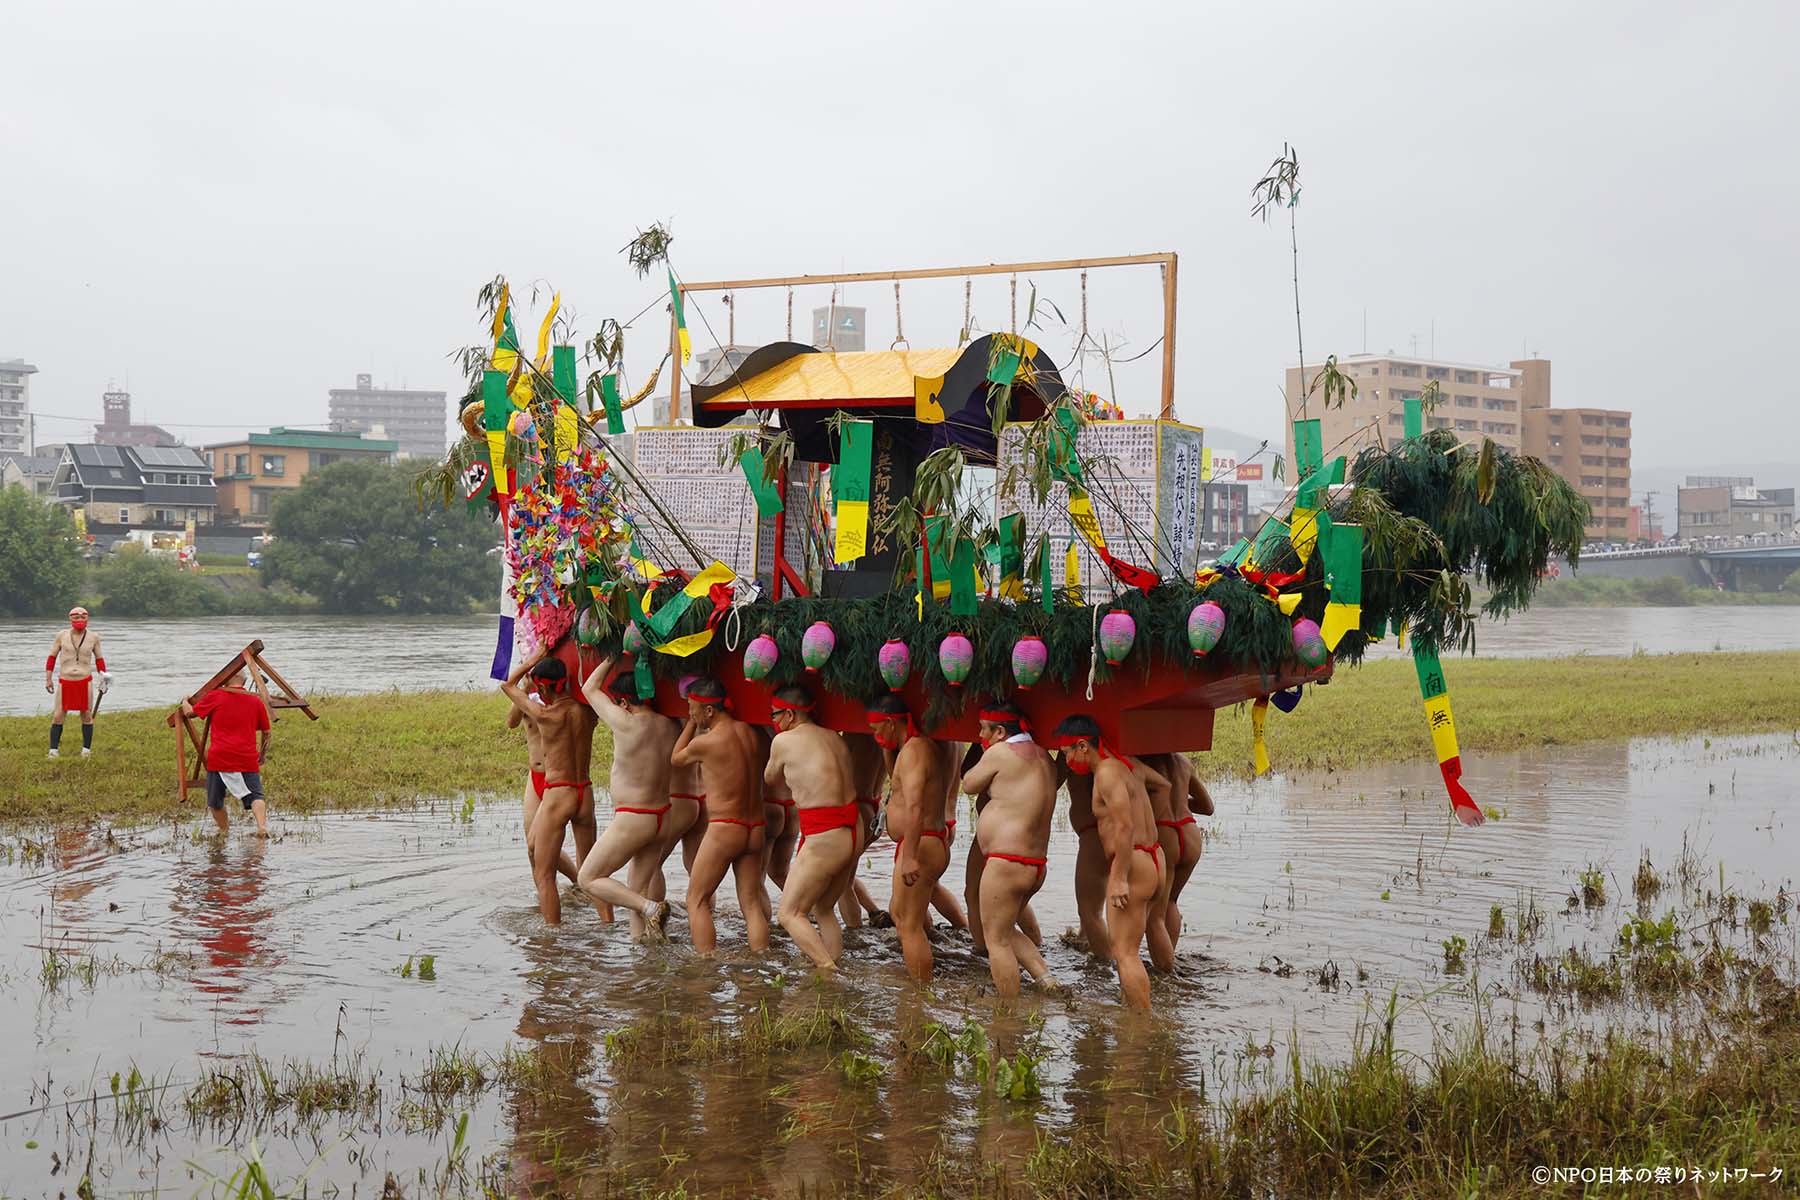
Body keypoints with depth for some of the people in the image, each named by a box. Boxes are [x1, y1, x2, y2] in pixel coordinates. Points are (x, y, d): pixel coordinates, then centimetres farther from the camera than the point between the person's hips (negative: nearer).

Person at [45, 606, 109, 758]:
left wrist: (103, 676, 4)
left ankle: (86, 750, 13)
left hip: (85, 681, 0)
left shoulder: (93, 637, 1)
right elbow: (52, 657, 7)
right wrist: (48, 679, 3)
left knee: (87, 716, 4)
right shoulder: (62, 635, 0)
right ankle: (53, 750, 2)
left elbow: (99, 658, 14)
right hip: (64, 682, 0)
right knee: (57, 716, -3)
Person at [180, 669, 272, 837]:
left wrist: (185, 701, 37)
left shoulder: (215, 697, 4)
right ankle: (262, 825, -28)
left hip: (219, 757, -1)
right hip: (247, 759, 1)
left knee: (215, 800, 16)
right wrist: (263, 753, 32)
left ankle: (224, 829, 21)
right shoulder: (256, 701, 11)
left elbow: (189, 712, 14)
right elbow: (266, 732, 17)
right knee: (255, 795, -6)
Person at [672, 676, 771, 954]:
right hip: (755, 828, 6)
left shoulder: (705, 742, -12)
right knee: (751, 902, 9)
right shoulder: (748, 732, 6)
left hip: (723, 828, -6)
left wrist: (692, 724, 18)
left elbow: (676, 758, 9)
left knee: (697, 900, 4)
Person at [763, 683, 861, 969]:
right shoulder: (834, 738, 10)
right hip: (854, 833, 7)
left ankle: (829, 970, -10)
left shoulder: (784, 741, -5)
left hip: (824, 839, -7)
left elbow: (770, 778, 13)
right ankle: (835, 967, 18)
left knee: (790, 914, 3)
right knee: (823, 909, 22)